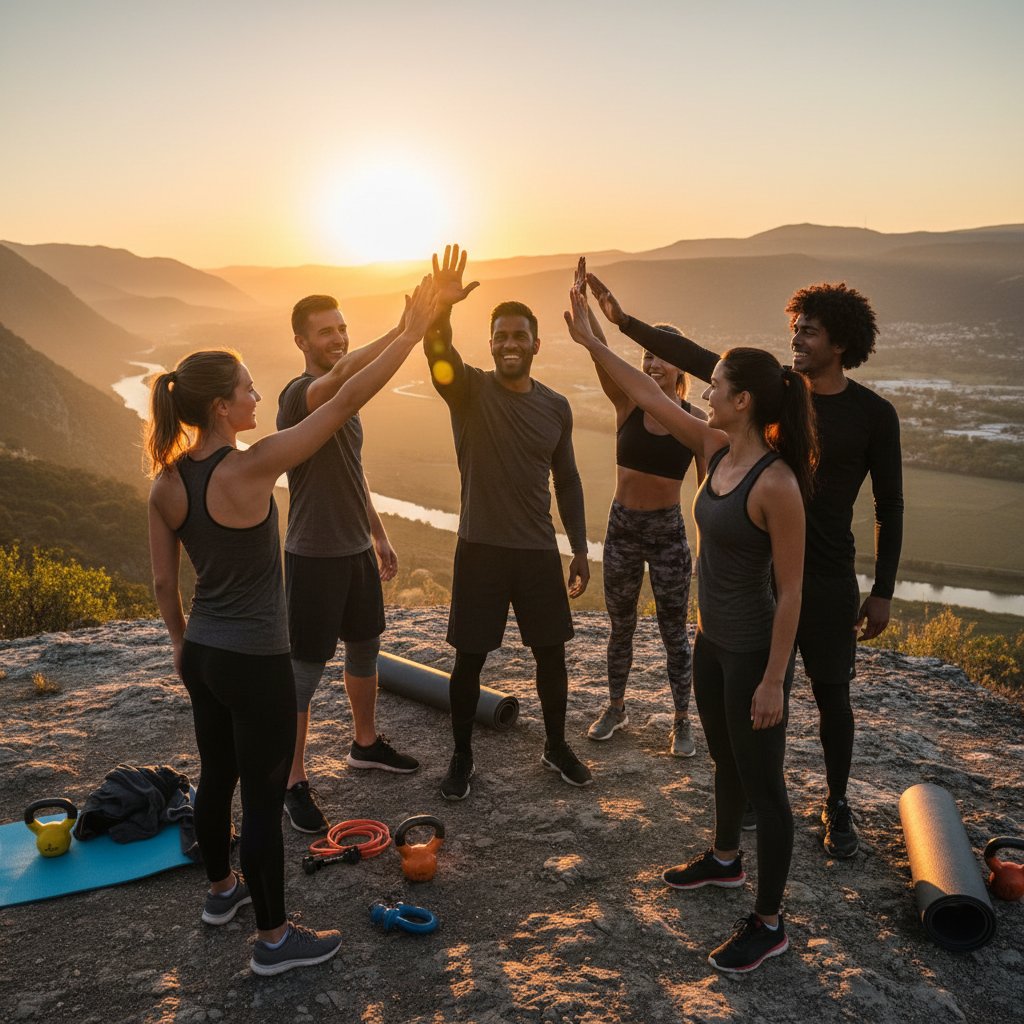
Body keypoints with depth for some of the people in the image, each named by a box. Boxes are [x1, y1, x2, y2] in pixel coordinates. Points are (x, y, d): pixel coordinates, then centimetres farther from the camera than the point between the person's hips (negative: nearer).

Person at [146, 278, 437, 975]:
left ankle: (222, 889, 46)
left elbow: (163, 582, 6)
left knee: (217, 776, 24)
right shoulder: (250, 469, -24)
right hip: (256, 664, -7)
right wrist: (414, 331, -18)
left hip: (202, 654, 8)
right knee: (263, 797, 6)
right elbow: (346, 402, -23)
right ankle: (274, 939, 22)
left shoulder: (167, 483, -3)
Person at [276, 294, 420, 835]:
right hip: (313, 556, -9)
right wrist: (409, 327, -50)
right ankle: (294, 781, 16)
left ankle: (366, 743, 42)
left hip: (356, 551, 9)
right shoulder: (299, 395, -18)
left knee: (365, 650, 21)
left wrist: (380, 536, 20)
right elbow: (345, 372, -42)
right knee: (305, 670, 1)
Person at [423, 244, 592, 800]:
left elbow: (567, 480, 9)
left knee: (552, 653, 12)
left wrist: (580, 548, 7)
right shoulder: (468, 389, -6)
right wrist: (442, 308, -50)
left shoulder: (557, 407, 3)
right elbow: (438, 354, -29)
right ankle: (461, 756, 26)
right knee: (469, 659, 6)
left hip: (540, 550, 3)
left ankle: (556, 745, 34)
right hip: (480, 548, -3)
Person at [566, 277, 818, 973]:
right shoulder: (717, 448, -2)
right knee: (725, 761, 27)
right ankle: (726, 859, 50)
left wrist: (772, 680, -19)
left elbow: (790, 590, -21)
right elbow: (651, 397, 7)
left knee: (763, 783, 7)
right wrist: (592, 342, 9)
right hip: (713, 640, 8)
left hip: (754, 652, -8)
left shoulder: (776, 483, -25)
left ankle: (769, 925, 24)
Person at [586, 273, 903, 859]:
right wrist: (624, 322, -14)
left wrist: (883, 591, -4)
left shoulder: (873, 414, -7)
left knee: (832, 695, 8)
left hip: (828, 579, -2)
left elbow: (890, 508, -2)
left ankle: (838, 806, 29)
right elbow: (695, 358, -5)